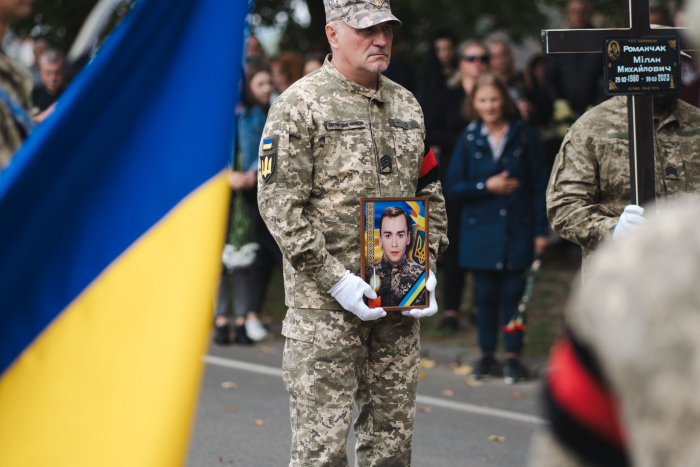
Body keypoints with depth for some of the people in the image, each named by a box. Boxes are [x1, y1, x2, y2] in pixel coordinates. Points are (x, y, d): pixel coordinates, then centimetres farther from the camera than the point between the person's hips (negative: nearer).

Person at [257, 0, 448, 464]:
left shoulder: (407, 107, 14)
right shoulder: (300, 106, -6)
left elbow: (430, 194, 21)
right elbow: (279, 202, -12)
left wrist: (427, 269, 6)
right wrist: (335, 280, -16)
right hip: (325, 304, -6)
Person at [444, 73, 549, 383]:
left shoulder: (524, 136, 0)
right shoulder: (468, 139, 3)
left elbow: (539, 185, 2)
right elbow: (452, 188, 2)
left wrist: (541, 230, -3)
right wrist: (486, 186, -12)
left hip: (517, 230, -1)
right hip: (481, 231, 1)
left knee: (513, 293, 1)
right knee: (485, 295, 6)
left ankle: (513, 356, 11)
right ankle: (487, 355, 17)